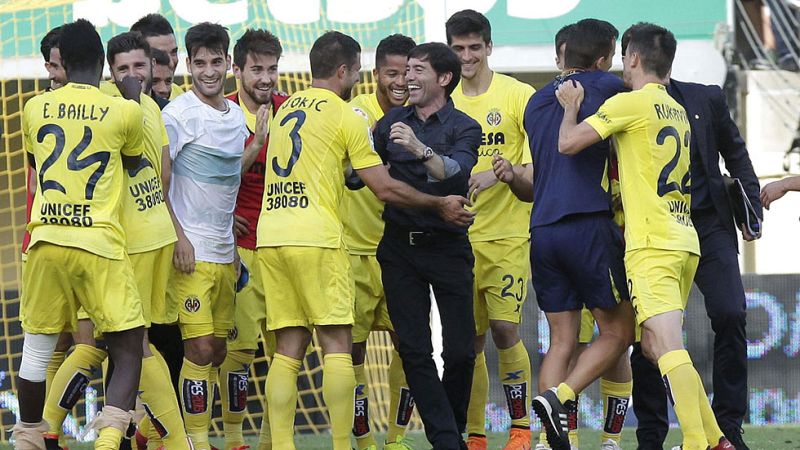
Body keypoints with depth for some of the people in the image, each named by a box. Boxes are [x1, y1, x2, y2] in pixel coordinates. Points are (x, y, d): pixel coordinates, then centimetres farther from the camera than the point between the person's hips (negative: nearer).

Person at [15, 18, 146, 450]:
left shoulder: (35, 108, 8)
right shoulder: (125, 111, -1)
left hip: (46, 241, 3)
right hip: (101, 245, -3)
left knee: (37, 349, 14)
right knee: (129, 353, 2)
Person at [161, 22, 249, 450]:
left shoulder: (236, 115, 13)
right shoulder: (178, 114, -9)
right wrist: (177, 237, -17)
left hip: (226, 250, 7)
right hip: (191, 250, -7)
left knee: (218, 350, 8)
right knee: (200, 347, -10)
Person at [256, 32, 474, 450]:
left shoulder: (284, 110, 18)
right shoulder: (345, 116, -2)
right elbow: (386, 188, -2)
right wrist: (440, 205, 9)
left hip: (270, 237, 6)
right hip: (315, 238, -6)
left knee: (288, 347, 6)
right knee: (336, 344, -3)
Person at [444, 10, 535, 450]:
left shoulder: (517, 95, -4)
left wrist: (497, 174, -23)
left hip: (508, 235, -4)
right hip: (460, 236, 4)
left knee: (504, 328, -11)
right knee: (470, 339, 5)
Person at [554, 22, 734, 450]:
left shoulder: (630, 103, -6)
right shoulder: (678, 111, 19)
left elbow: (568, 143, -8)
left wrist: (571, 106, 10)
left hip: (652, 245, -8)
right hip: (685, 241, 8)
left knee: (668, 349, -16)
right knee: (654, 346, 15)